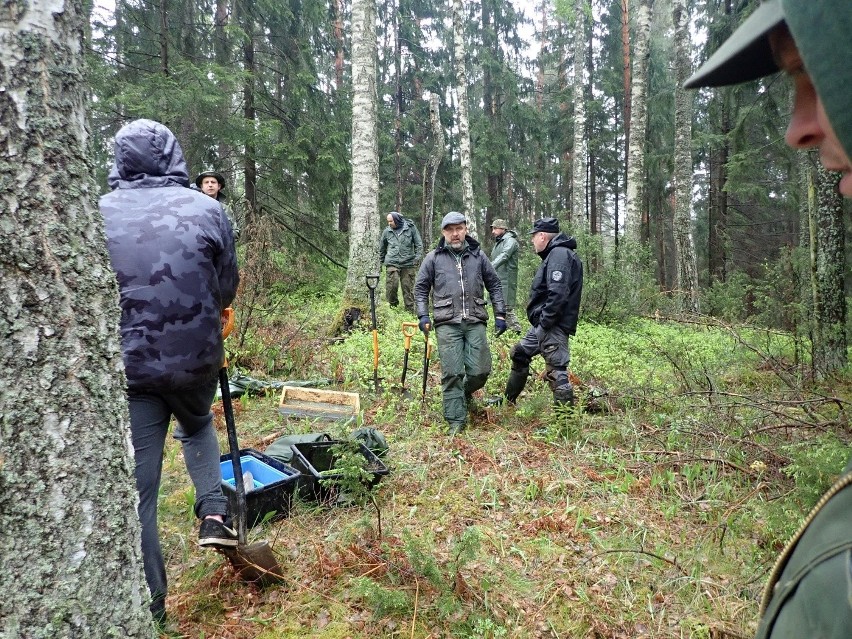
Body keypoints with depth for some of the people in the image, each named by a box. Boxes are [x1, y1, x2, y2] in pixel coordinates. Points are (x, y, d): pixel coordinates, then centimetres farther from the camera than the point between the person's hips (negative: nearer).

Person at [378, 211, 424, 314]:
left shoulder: (410, 228, 2)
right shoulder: (387, 231, 7)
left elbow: (419, 244, 7)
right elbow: (382, 247, 21)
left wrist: (417, 258, -1)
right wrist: (381, 260, 23)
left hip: (408, 264, -1)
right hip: (392, 263, 1)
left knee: (408, 288, 2)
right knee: (391, 286, -11)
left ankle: (410, 312, 11)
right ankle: (393, 306, 12)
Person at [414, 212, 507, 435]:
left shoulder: (478, 255, 10)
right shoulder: (433, 258, 5)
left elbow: (494, 285, 15)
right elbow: (421, 288, 10)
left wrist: (500, 314, 9)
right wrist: (423, 316, 0)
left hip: (475, 322, 2)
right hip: (447, 324, -2)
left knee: (480, 371, 0)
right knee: (452, 374, -3)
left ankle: (465, 394, 34)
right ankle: (456, 423, 6)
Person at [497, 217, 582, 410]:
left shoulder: (560, 255, -15)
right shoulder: (555, 254, 18)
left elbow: (558, 293, -26)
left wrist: (545, 321, -21)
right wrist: (541, 320, 16)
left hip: (553, 327, -12)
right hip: (542, 324, 12)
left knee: (556, 371, -9)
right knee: (519, 354, 23)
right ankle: (508, 400, 38)